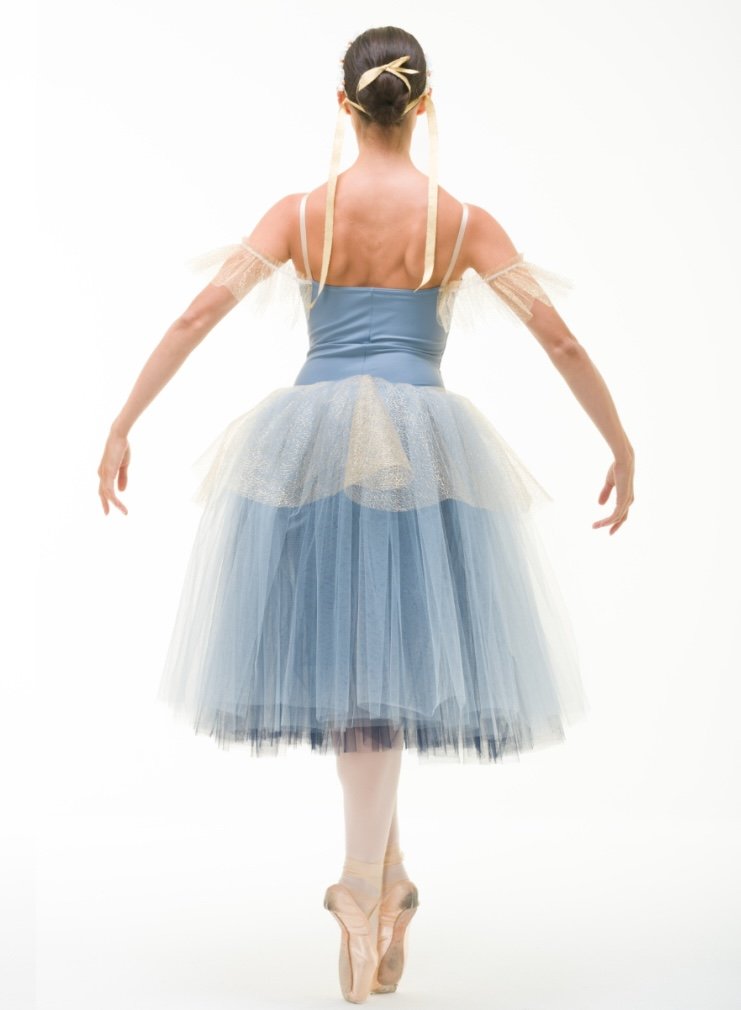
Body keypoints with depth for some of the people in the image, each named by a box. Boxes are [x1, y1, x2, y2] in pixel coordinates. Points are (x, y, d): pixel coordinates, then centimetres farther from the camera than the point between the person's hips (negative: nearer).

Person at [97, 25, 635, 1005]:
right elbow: (563, 343, 3)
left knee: (341, 657, 11)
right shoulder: (464, 222, 5)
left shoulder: (300, 212, 6)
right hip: (426, 439, -1)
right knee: (386, 660, 5)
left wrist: (123, 425, 2)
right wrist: (622, 448, 14)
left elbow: (198, 315, -2)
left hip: (310, 436, 1)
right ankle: (365, 876, -2)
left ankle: (387, 873, 16)